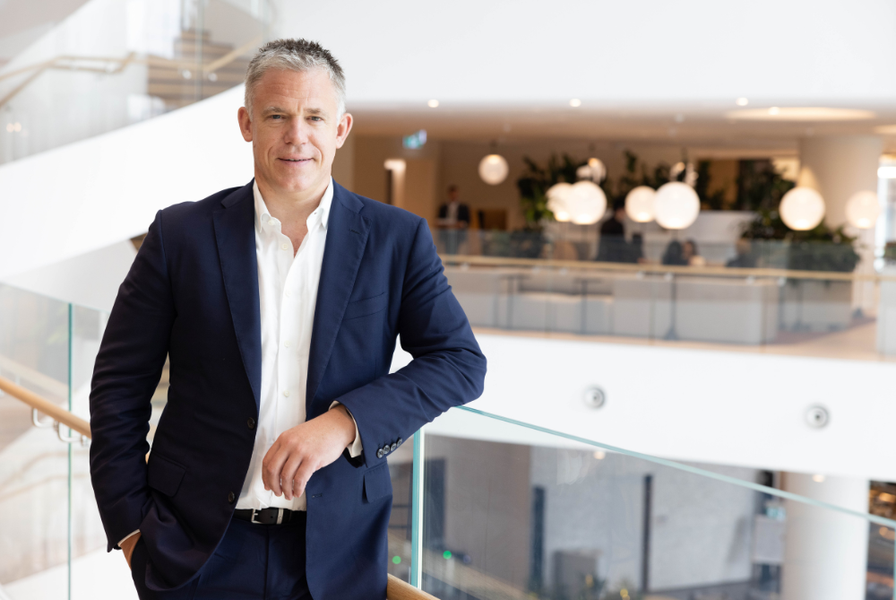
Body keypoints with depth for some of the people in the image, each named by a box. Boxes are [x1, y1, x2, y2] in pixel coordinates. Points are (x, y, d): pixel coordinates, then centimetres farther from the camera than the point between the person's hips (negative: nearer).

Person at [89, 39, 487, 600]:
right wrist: (131, 524, -3)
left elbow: (461, 362, -5)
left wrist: (345, 422, -18)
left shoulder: (397, 238, 0)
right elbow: (119, 385, 3)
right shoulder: (181, 234, -1)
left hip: (338, 551, 1)